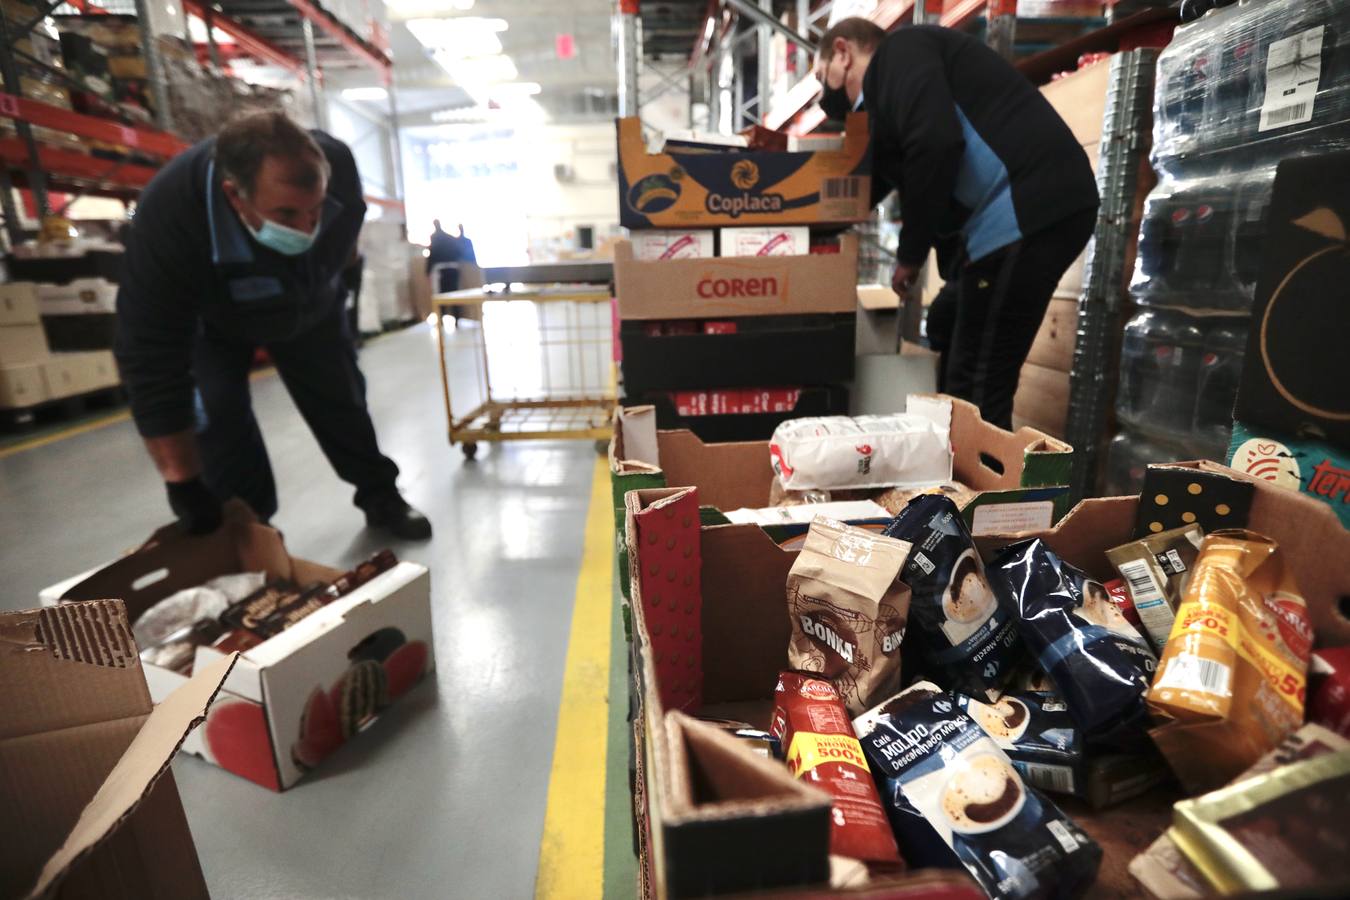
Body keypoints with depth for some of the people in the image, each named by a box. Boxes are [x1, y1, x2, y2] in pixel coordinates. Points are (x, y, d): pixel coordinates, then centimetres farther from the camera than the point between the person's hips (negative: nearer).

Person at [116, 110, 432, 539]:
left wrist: (326, 288, 9)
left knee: (341, 400, 7)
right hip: (211, 320, -2)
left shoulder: (336, 164, -35)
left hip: (310, 306, 3)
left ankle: (380, 496, 26)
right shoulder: (167, 218, -43)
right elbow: (153, 366, -39)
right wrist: (184, 486, -37)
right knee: (216, 417, -15)